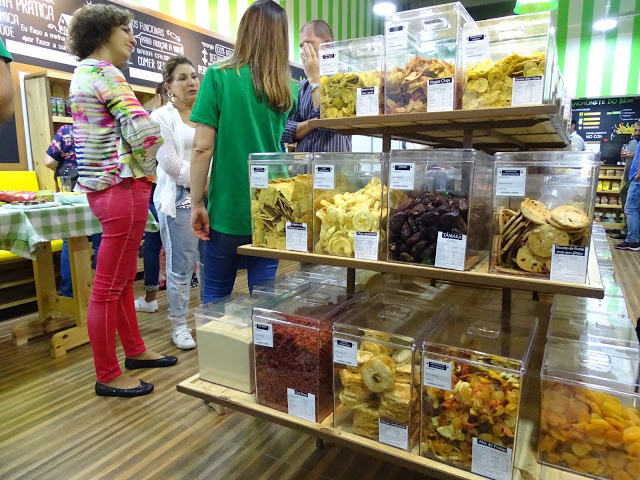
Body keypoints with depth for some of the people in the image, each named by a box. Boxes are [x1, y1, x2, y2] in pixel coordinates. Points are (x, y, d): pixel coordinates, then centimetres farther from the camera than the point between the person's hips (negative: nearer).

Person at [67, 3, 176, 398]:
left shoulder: (82, 73, 19)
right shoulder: (104, 72, -12)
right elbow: (145, 131, -23)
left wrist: (140, 169, 9)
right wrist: (147, 167, -5)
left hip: (103, 185, 10)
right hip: (123, 187, -10)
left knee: (124, 277, 18)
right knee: (109, 287, -2)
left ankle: (135, 350, 33)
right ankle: (108, 376, 12)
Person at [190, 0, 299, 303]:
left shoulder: (219, 77, -6)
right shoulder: (289, 89, 4)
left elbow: (202, 147, -10)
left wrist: (197, 203, -2)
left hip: (228, 207, -3)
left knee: (216, 295, 13)